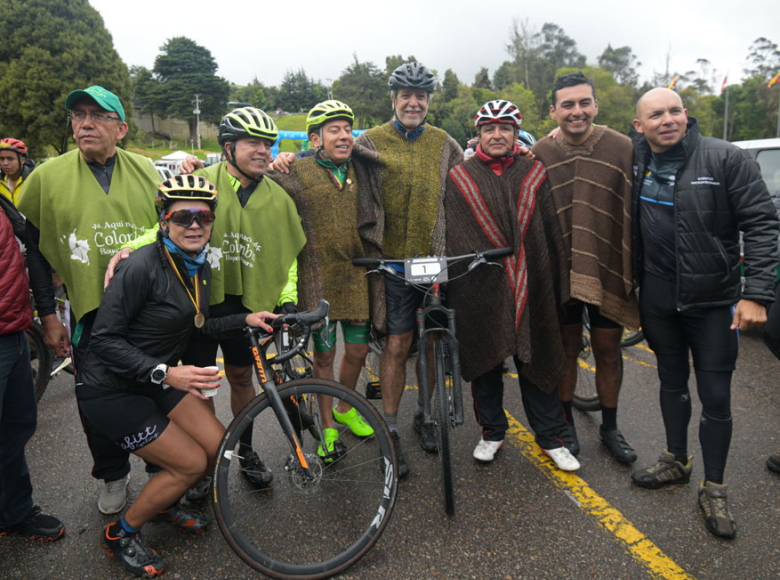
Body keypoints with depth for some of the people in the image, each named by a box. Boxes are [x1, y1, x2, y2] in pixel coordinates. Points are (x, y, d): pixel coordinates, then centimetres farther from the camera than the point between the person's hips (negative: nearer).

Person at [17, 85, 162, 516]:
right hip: (90, 309, -1)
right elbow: (35, 250, 3)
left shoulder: (146, 171, 1)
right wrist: (48, 316, 0)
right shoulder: (47, 177, -2)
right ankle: (114, 475, 34)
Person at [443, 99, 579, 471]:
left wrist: (558, 285, 3)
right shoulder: (459, 178, 5)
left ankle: (551, 437, 23)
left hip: (529, 287, 0)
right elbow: (451, 238, 4)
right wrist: (451, 284, 0)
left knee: (535, 359, 7)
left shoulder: (534, 174, 7)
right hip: (478, 288, 0)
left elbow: (552, 232, 7)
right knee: (485, 361, 10)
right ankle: (492, 433, 28)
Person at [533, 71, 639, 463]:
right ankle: (565, 424, 30)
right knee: (567, 350, 12)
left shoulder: (622, 149, -3)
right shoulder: (540, 155, 0)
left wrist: (636, 271, -5)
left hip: (607, 271, 0)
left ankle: (609, 427, 31)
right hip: (559, 272, 0)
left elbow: (637, 214, -2)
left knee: (608, 352, 11)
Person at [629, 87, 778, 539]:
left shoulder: (725, 158, -11)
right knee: (672, 383, 18)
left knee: (716, 396, 3)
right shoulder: (634, 166, 0)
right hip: (658, 299, 4)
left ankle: (714, 489, 21)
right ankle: (676, 462, 38)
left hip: (714, 301, -4)